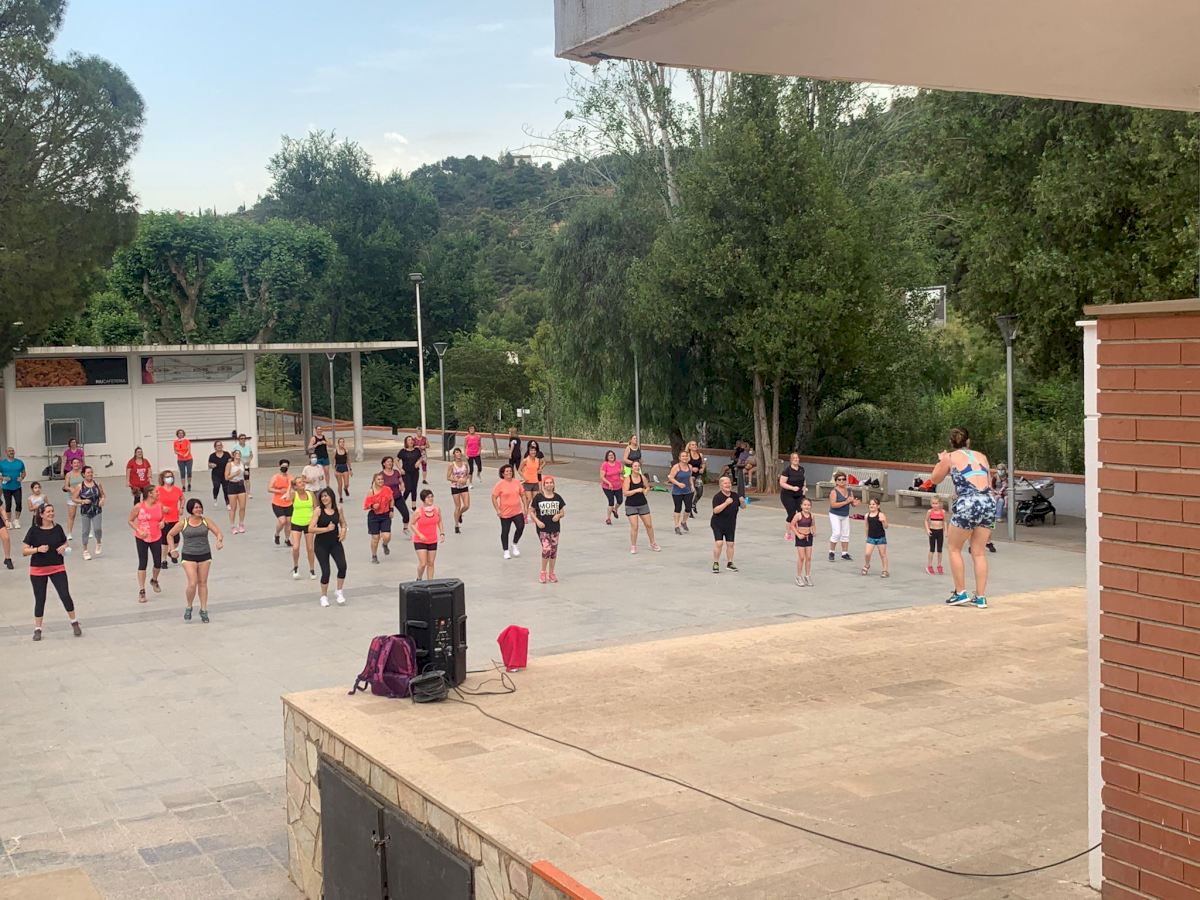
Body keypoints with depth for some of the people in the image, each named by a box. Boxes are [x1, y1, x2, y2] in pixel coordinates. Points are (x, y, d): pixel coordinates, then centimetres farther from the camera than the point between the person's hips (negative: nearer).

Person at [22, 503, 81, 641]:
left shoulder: (58, 528, 1)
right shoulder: (34, 530, -7)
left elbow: (66, 544, 14)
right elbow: (24, 551, -7)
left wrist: (64, 548, -9)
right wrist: (38, 549, -23)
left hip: (57, 568, 1)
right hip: (38, 570, -1)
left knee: (65, 595, -5)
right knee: (40, 599, 5)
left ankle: (74, 622, 13)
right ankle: (37, 629, 17)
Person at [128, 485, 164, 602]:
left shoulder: (159, 505, -1)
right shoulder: (139, 507, -13)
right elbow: (130, 521, -4)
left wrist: (162, 522, -6)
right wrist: (138, 531, -17)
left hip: (156, 538, 4)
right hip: (142, 539, -3)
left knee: (158, 563, 6)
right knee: (142, 564, 0)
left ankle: (154, 580, 38)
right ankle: (141, 591, 6)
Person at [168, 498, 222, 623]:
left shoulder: (206, 521, 0)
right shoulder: (183, 523, -5)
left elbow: (218, 532, 0)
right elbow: (170, 535, 7)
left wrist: (219, 541, -21)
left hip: (204, 555, 2)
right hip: (189, 556, -2)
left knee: (203, 583, 9)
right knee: (192, 583, -12)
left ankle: (204, 610, 18)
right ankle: (188, 607, 11)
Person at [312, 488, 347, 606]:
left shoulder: (338, 509, 2)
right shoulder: (319, 511, -8)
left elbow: (343, 523, 20)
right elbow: (311, 529, -13)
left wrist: (343, 531, -1)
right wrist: (327, 529, -19)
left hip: (335, 543, 2)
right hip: (321, 544, -2)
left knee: (342, 566, -17)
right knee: (326, 571, -3)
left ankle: (339, 592, 3)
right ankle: (324, 596, 20)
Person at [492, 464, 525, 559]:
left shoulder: (517, 482, 2)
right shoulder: (500, 484, -11)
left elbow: (522, 494, 12)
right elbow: (494, 497, -9)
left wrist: (525, 507, 8)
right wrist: (498, 510, -15)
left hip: (518, 511, 3)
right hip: (505, 513, -3)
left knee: (521, 527, -9)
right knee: (505, 532, 7)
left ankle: (515, 544, 17)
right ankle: (506, 551, 23)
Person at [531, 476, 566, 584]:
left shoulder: (557, 497, 4)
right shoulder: (538, 497, -5)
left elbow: (563, 511, 10)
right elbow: (532, 511, 0)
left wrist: (558, 515, -11)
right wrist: (537, 521, -14)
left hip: (555, 528, 4)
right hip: (543, 528, -4)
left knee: (553, 551, 8)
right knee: (546, 549, -16)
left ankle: (551, 573, 23)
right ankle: (543, 572, 3)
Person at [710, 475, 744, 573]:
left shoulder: (735, 495, 2)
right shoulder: (717, 496, -13)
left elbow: (743, 506, 11)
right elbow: (715, 510, -23)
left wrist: (742, 501, -12)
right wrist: (726, 503, -30)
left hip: (731, 524, 5)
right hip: (718, 524, -5)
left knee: (730, 543, 8)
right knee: (719, 543, -13)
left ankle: (729, 563, 21)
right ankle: (716, 564, -1)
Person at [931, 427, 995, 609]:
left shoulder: (950, 457, 7)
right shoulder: (981, 456, 18)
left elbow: (935, 479, 21)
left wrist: (941, 461, 32)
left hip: (967, 503, -4)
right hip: (988, 503, 4)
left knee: (955, 549, 13)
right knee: (979, 553, 11)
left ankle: (961, 594, 11)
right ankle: (980, 598, 11)